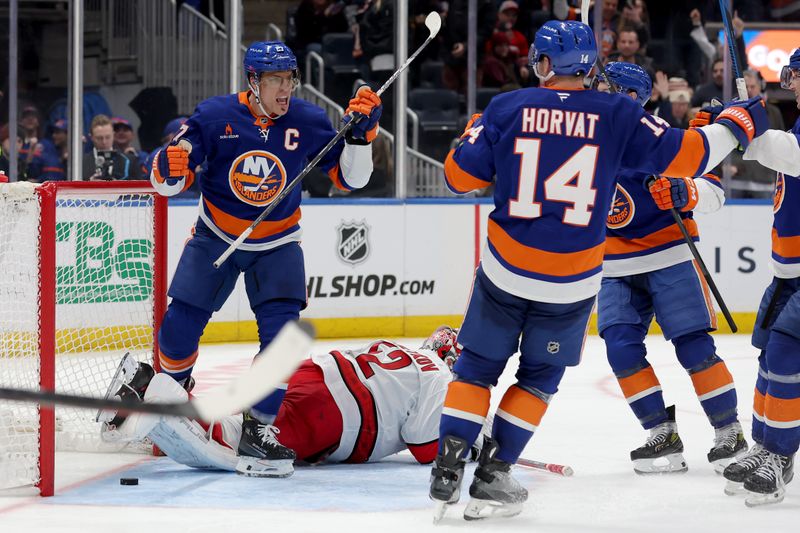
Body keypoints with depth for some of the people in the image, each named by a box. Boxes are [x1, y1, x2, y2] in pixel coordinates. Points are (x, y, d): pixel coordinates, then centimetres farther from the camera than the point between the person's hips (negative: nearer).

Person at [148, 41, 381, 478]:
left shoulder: (308, 122, -12)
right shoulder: (215, 116, -17)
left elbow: (348, 177, -5)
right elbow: (167, 180, -13)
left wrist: (361, 133, -21)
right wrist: (170, 167, -37)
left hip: (276, 245, 1)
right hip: (216, 237, 0)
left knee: (281, 329, -17)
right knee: (181, 323, -7)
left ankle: (258, 431, -10)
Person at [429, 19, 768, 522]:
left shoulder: (507, 108, -4)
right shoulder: (619, 116, -6)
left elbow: (461, 175, -1)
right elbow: (685, 155, -3)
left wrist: (474, 134, 20)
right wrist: (736, 124, 14)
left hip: (504, 271, 0)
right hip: (572, 282, 0)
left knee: (478, 367, 15)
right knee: (539, 377, 17)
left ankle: (448, 467, 4)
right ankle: (493, 476, 12)